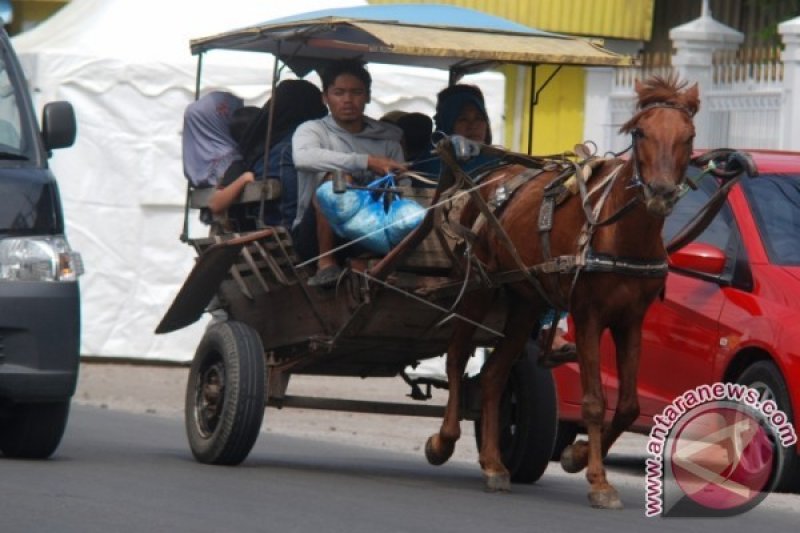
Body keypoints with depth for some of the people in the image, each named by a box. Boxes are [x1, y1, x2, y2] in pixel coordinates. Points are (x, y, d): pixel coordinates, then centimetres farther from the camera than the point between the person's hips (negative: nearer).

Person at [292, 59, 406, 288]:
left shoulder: (387, 138, 14)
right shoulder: (312, 130, 4)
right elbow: (303, 157, -22)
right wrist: (367, 162, -30)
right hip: (315, 234, -3)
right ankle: (326, 263, -23)